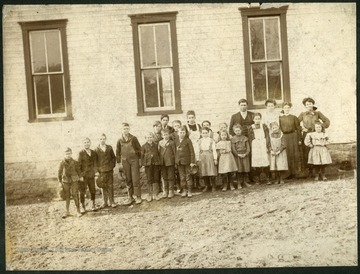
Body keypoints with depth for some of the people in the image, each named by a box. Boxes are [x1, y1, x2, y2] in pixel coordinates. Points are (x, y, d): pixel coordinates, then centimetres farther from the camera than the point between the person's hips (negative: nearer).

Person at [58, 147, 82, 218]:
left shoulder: (74, 162, -1)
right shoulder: (62, 163, -1)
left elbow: (78, 171, 9)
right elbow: (59, 173, 5)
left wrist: (79, 179, 6)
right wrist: (60, 182, 2)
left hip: (74, 181, -1)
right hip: (65, 182, 1)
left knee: (75, 196, -3)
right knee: (67, 197, 8)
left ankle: (78, 211, 8)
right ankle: (67, 211, 20)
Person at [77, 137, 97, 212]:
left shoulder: (93, 153, 6)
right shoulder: (81, 153, -7)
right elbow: (78, 165, -8)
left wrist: (94, 172, 9)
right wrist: (80, 175, -13)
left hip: (91, 175, 4)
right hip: (83, 175, -4)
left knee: (92, 190, 10)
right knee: (82, 191, 1)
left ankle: (93, 205, 24)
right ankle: (82, 207, 11)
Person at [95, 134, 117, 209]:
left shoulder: (109, 148, 6)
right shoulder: (96, 150, 0)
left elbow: (113, 157, 14)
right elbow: (95, 161, 1)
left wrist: (113, 165, 3)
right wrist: (96, 171, -5)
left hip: (109, 170, 1)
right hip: (101, 171, -1)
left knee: (110, 186, 5)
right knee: (103, 187, 3)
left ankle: (111, 202, 13)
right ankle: (105, 202, 14)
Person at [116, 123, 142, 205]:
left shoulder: (133, 138, -2)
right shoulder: (120, 140, 3)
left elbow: (139, 149, 3)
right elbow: (118, 152, 10)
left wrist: (140, 160, 1)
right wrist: (118, 163, 8)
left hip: (134, 160, -2)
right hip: (125, 161, 2)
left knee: (135, 179, -4)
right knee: (128, 180, 7)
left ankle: (138, 197, 5)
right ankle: (130, 197, 16)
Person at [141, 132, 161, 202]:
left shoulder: (155, 145, 9)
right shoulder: (144, 146, 3)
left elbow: (158, 154, 11)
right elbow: (142, 156, 2)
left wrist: (159, 164, 7)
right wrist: (143, 164, -4)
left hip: (155, 164, 2)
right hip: (148, 164, -2)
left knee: (156, 179, 3)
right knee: (149, 180, 3)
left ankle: (155, 194, 12)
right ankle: (150, 195, 11)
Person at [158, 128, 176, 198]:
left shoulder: (171, 142, -3)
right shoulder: (160, 143, 6)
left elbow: (174, 152, -3)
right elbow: (159, 152, 9)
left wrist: (175, 161, -6)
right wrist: (159, 161, 4)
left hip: (170, 162, -3)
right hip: (162, 162, 4)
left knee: (170, 177, 3)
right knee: (164, 177, 11)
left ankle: (171, 191, 12)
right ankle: (165, 191, 21)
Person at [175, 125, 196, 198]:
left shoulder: (188, 140, -5)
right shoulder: (176, 141, 7)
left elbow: (192, 152, -6)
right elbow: (175, 152, 11)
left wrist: (192, 161, -10)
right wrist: (175, 162, 7)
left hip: (186, 161, -4)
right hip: (179, 161, 4)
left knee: (188, 176, 2)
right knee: (182, 177, 8)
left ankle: (189, 191, 11)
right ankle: (184, 190, 17)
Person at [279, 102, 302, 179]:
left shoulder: (294, 117, 4)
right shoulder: (280, 118, 5)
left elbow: (298, 128, 4)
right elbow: (279, 129, 5)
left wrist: (299, 139, -1)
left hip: (294, 136, -1)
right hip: (285, 137, 1)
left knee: (296, 154, 1)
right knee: (288, 155, 3)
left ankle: (297, 172, 9)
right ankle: (291, 173, 10)